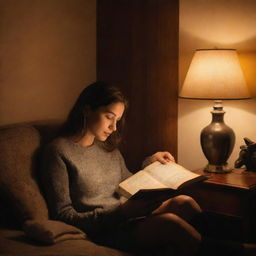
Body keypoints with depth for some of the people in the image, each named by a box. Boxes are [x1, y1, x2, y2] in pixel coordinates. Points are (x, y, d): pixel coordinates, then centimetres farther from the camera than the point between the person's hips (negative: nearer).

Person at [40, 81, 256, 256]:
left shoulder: (108, 146, 16)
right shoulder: (58, 151, -6)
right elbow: (64, 216, -11)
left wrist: (150, 164, 7)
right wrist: (123, 211, -20)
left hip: (128, 219, 7)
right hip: (102, 232, -7)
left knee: (183, 202, -21)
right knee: (170, 222, -30)